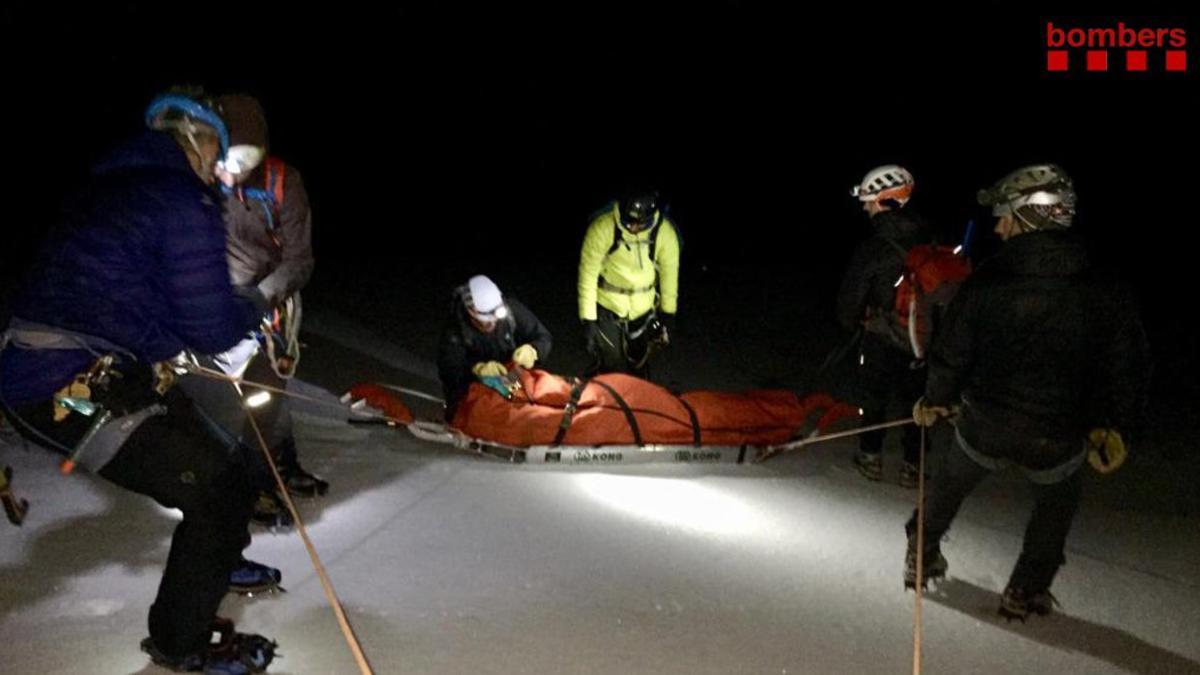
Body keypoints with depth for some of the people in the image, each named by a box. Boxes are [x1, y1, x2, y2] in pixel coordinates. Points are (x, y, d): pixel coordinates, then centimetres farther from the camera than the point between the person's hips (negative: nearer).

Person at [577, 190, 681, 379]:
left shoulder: (665, 233, -17)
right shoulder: (602, 228, -25)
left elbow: (669, 275, -1)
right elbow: (588, 276, -18)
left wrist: (668, 314, 7)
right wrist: (588, 320, -16)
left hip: (643, 311, 3)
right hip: (607, 308, -3)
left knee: (639, 370, 17)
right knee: (612, 371, -3)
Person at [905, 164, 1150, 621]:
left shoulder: (985, 283, -15)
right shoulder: (1104, 293, -11)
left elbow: (951, 355, -7)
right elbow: (1128, 367, -3)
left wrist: (934, 401, 13)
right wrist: (1112, 428, 13)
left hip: (983, 427, 0)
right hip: (1058, 440, 0)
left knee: (953, 480, 30)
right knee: (1057, 503, 30)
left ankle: (922, 553, 44)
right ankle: (1026, 590, 31)